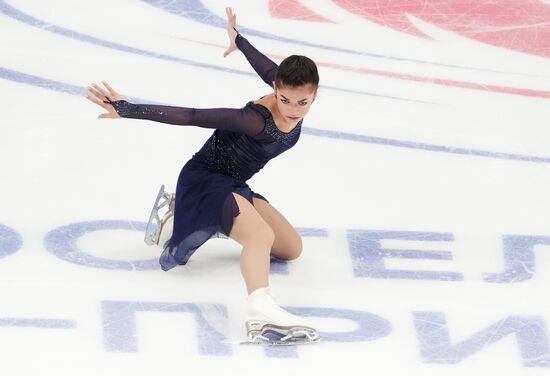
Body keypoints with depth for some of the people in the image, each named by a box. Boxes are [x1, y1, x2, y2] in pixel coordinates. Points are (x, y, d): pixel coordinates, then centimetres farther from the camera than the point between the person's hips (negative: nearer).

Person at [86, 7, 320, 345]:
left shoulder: (296, 104, -10)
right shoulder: (256, 120, -33)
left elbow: (270, 70, 10)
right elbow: (191, 116, -37)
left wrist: (239, 42, 29)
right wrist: (127, 109, -41)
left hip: (232, 185, 10)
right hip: (203, 180, -9)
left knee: (292, 248, 21)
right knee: (262, 235, -33)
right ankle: (261, 311, -59)